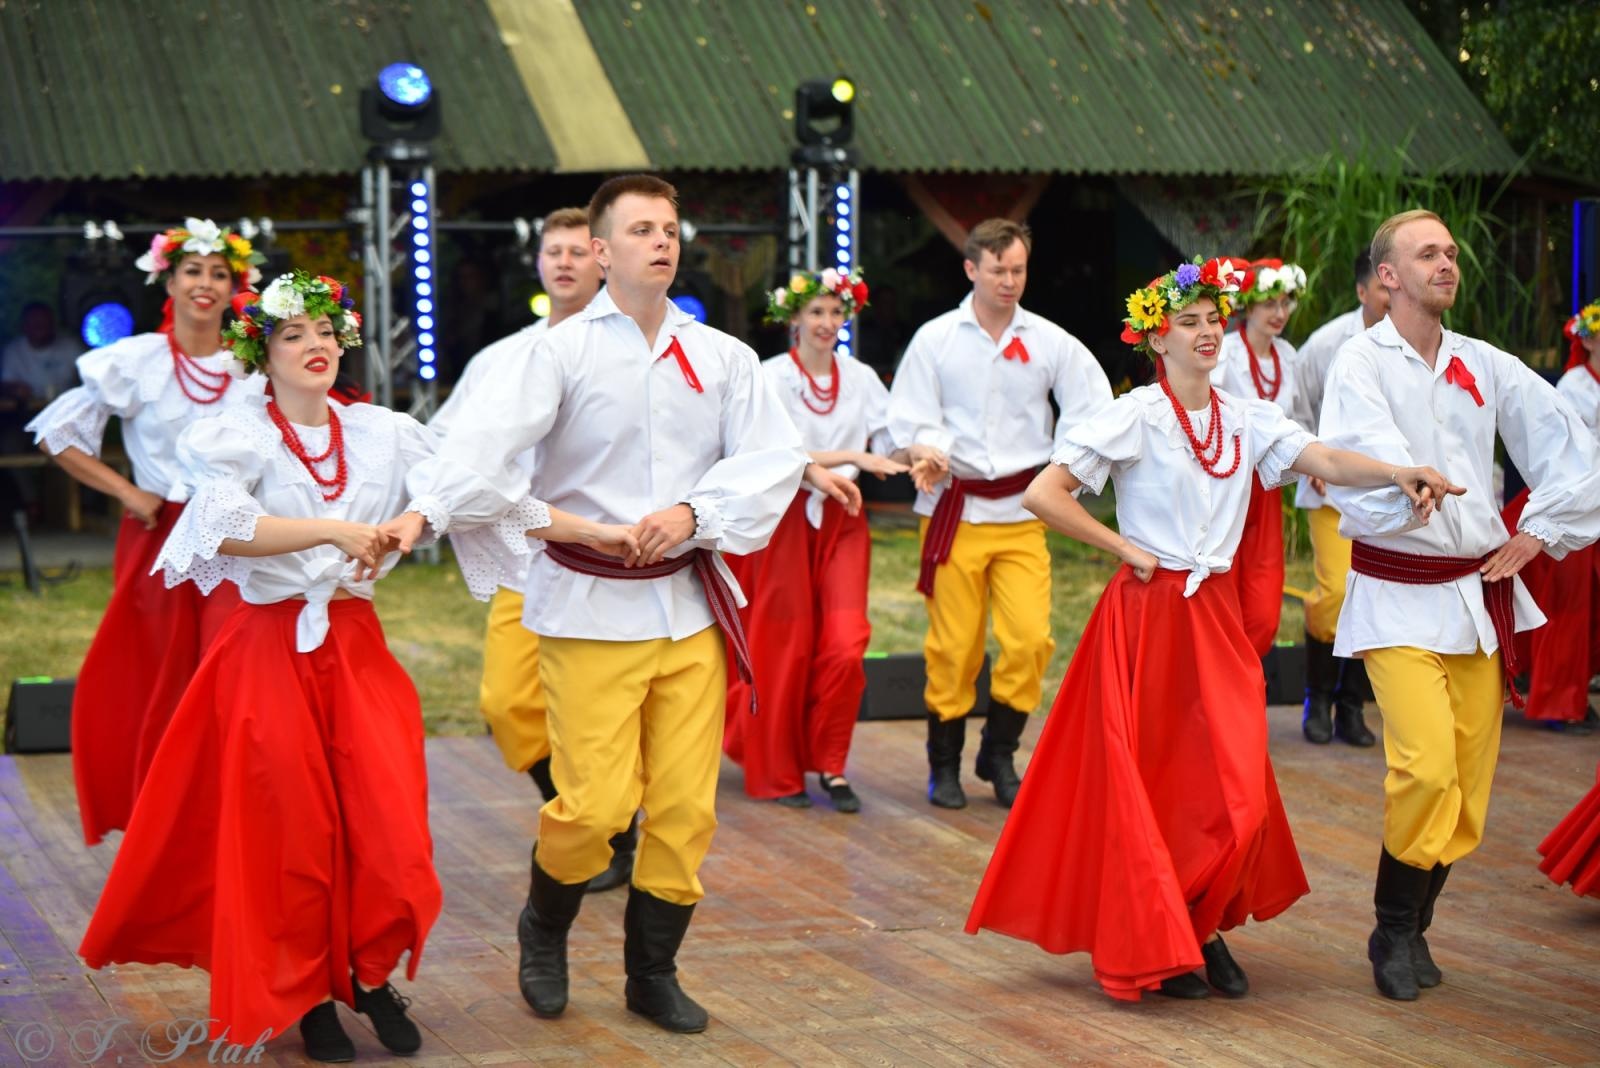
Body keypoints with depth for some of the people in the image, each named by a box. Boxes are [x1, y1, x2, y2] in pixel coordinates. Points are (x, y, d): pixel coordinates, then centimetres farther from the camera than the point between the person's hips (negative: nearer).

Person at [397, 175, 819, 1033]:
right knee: (595, 804, -7)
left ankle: (652, 972, 23)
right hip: (589, 607, -4)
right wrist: (420, 511, -29)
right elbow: (481, 446, -16)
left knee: (686, 806, 4)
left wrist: (694, 513, -14)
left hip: (690, 604, 4)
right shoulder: (563, 351, -4)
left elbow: (776, 457, -2)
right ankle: (543, 931, 24)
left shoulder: (723, 357, 7)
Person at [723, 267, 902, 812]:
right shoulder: (772, 377, -6)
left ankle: (830, 765, 7)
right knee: (785, 646, 3)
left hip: (842, 522, 3)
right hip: (786, 520, -3)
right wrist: (851, 457, -24)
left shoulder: (861, 378, 7)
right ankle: (778, 771, 17)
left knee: (846, 644, -8)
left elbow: (886, 445, 3)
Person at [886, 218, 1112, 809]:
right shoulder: (936, 338, 5)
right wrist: (925, 454, -19)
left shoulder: (1051, 342, 6)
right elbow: (908, 418, 2)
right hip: (954, 509, -1)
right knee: (952, 644, -2)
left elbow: (1092, 411, 7)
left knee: (1029, 638, -10)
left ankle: (999, 755, 11)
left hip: (1021, 511, 1)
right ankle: (944, 765, 15)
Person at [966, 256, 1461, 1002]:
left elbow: (1325, 461, -9)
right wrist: (1124, 548, -9)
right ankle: (1155, 947, 15)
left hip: (1216, 619, 4)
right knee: (1146, 785, 1)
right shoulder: (1134, 417, -8)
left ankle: (1205, 926, 20)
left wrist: (1396, 473, -27)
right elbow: (1042, 494, -13)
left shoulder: (1246, 418, 6)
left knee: (1236, 792, -1)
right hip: (1145, 616, -4)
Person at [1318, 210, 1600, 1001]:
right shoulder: (1361, 363, -4)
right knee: (1426, 765, -18)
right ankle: (1394, 932, 2)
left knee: (1469, 777, 5)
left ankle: (1412, 928, 21)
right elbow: (1359, 462, -18)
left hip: (1480, 593, 5)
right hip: (1399, 596, -5)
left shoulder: (1485, 366, 10)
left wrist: (1537, 534, 7)